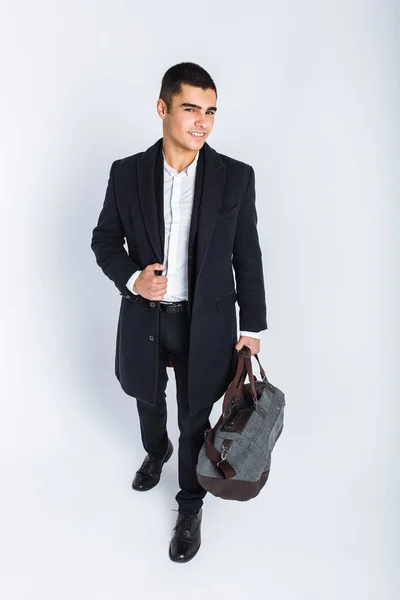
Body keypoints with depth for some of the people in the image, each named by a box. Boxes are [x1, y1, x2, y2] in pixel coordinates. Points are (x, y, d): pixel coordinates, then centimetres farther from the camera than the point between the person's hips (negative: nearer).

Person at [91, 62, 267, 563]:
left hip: (206, 323, -2)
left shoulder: (236, 177, -8)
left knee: (195, 418, 12)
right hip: (144, 318, 2)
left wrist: (252, 326, -1)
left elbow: (247, 256, -3)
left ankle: (190, 507, 38)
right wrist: (131, 278, -16)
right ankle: (156, 451, 60)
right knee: (148, 399, 25)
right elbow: (104, 239, 4)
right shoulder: (126, 173, -5)